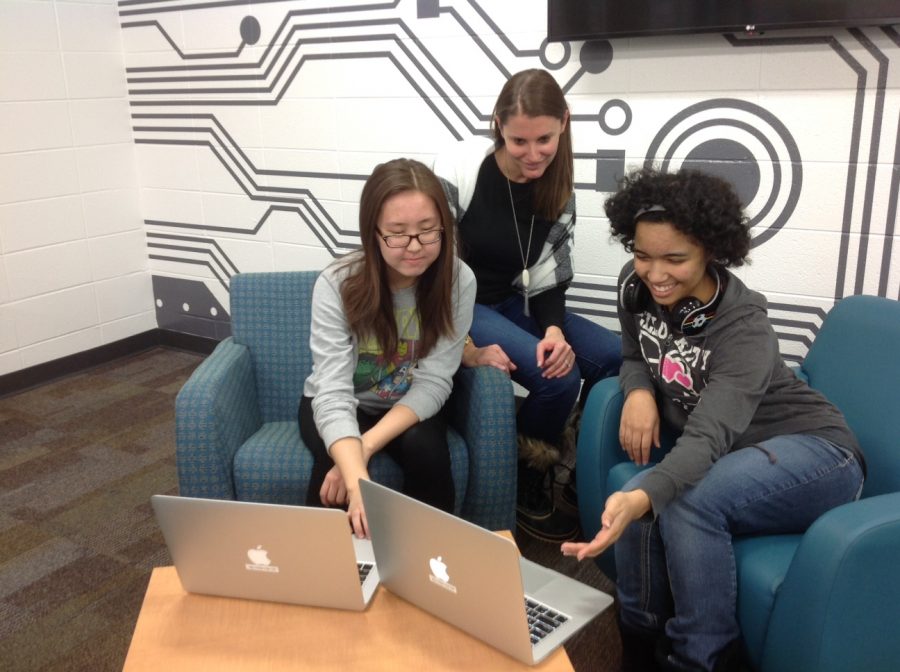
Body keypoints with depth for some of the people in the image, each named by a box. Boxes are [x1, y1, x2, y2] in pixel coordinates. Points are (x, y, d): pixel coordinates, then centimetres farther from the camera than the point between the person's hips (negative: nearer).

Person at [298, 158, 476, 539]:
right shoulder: (336, 284, -25)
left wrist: (366, 446, -33)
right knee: (337, 465, -30)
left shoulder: (458, 281, -20)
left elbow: (433, 383, -20)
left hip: (410, 407, 1)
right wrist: (357, 479, -49)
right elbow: (334, 393, -32)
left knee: (427, 452, -28)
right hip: (338, 405, -1)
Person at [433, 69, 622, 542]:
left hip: (513, 303, 6)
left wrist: (554, 329, -18)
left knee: (618, 358, -13)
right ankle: (524, 490, 0)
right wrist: (467, 352, -23)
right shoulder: (458, 172, -20)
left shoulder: (558, 186, 0)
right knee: (559, 377, -26)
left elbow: (548, 276, 3)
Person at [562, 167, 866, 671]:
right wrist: (639, 391, -16)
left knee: (686, 503, -34)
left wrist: (642, 496, -60)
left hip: (814, 452, -5)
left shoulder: (744, 327, -27)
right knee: (638, 507, -25)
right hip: (727, 460, 6)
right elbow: (636, 357, 9)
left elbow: (709, 434, -40)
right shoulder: (636, 288, -9)